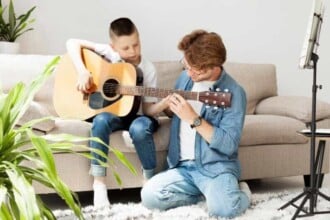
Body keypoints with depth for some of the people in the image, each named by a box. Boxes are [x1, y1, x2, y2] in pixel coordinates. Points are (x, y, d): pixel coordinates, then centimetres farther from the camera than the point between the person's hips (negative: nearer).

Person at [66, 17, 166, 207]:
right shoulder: (108, 52, -6)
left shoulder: (148, 69, -7)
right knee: (102, 120, -36)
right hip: (109, 112, 1)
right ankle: (99, 182, -29)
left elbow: (147, 109, -7)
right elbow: (72, 43, -9)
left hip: (133, 114, -1)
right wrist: (83, 71, -21)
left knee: (140, 128, -37)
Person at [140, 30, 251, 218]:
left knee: (223, 208, -33)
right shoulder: (185, 77, 7)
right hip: (183, 166, 6)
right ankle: (208, 192, 2)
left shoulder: (233, 93, -12)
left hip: (216, 166, -5)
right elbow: (170, 108, 24)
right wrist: (167, 104, -1)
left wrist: (194, 119, -24)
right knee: (149, 196, -18)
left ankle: (240, 193, 4)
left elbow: (229, 145, -19)